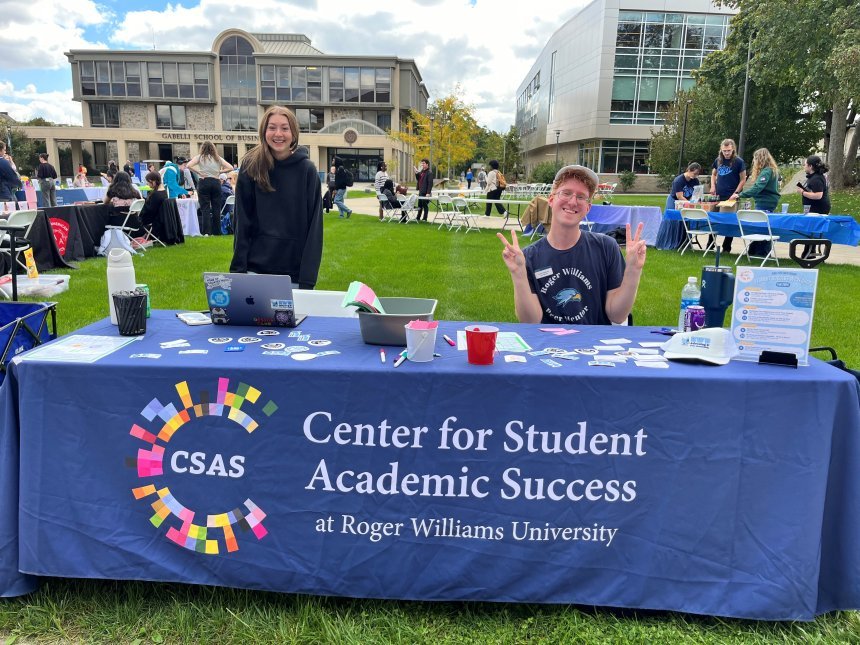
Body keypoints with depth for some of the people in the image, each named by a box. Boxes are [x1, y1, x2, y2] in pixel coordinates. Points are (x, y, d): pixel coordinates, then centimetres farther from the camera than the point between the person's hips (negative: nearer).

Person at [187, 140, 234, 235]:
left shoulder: (200, 157, 3)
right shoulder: (218, 158, 9)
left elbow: (188, 166, -10)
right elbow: (230, 168, 5)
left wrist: (199, 172, -3)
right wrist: (219, 172, 5)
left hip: (204, 182, -2)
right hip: (216, 182, 2)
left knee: (205, 208, -1)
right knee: (216, 208, 6)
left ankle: (206, 231, -6)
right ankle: (216, 231, 8)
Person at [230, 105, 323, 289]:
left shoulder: (307, 170, -4)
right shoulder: (250, 167, -1)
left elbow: (314, 226, -6)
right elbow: (242, 222, -1)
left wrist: (308, 277, -12)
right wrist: (238, 268, -7)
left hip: (295, 271, -1)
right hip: (256, 267, 1)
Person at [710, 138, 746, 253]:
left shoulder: (739, 162, -6)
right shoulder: (718, 160, 7)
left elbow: (743, 180, -5)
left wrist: (735, 194, -14)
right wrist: (713, 186, 3)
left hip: (731, 197, -4)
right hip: (718, 196, 4)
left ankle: (726, 247, 10)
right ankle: (710, 244, 18)